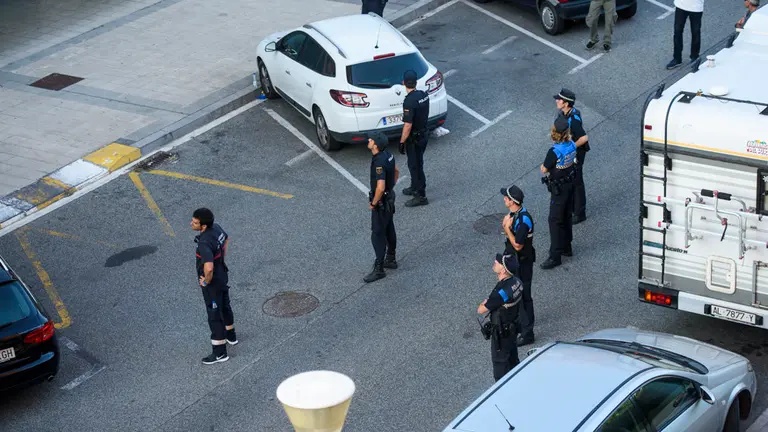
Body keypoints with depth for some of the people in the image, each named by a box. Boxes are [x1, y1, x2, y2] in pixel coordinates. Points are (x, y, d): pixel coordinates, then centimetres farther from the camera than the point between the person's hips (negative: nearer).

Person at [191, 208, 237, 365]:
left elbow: (208, 268, -45)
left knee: (214, 316, 5)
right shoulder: (216, 228, -8)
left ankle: (220, 353, 17)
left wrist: (206, 281, -25)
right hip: (222, 277, 9)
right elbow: (226, 239, 15)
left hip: (212, 283, -9)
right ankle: (231, 336, 50)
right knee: (225, 307, 28)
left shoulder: (204, 243, -35)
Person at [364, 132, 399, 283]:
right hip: (389, 197, 10)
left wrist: (373, 203, -20)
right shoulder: (388, 155, -2)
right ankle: (391, 259, 36)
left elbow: (380, 187, -35)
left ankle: (379, 269, 5)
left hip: (381, 202, -10)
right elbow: (396, 171, 16)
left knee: (378, 235, -1)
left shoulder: (379, 162, -31)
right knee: (389, 229, 22)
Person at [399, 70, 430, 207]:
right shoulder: (424, 95, -3)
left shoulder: (409, 101, -28)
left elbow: (408, 125, -25)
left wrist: (402, 142, -16)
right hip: (424, 134, 8)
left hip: (414, 138, -8)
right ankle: (415, 188, 40)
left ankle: (421, 196, 10)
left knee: (415, 166, 3)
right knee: (415, 164, 24)